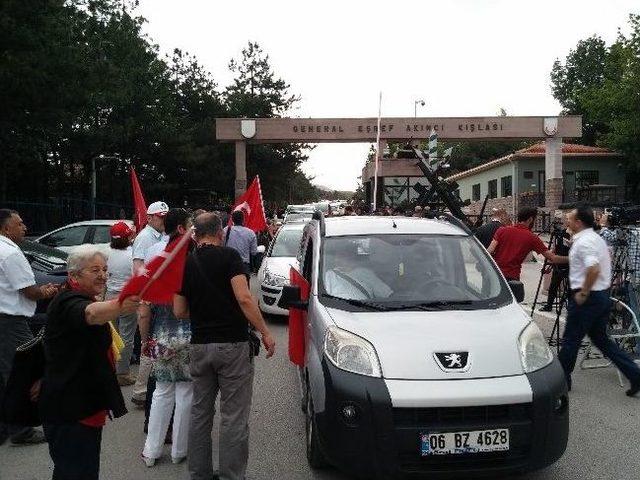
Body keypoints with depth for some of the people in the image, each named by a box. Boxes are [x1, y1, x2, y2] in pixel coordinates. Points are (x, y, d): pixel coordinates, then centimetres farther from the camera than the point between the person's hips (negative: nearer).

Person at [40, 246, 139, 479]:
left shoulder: (82, 299, 13)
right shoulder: (67, 303, -21)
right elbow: (91, 314, -45)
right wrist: (119, 306, -64)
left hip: (86, 405, 10)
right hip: (69, 409, -10)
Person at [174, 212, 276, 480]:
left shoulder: (186, 264, 7)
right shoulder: (229, 256, -7)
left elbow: (179, 312, 9)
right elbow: (244, 298, -18)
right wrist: (265, 333, -12)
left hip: (199, 345, 5)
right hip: (232, 344, -5)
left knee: (200, 413, 16)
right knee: (234, 416, 3)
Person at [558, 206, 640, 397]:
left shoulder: (583, 242, -19)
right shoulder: (596, 238, 12)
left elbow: (594, 269, -30)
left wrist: (583, 293, -22)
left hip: (587, 297, -10)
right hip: (602, 295, 10)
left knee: (571, 340, 4)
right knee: (601, 339, 17)